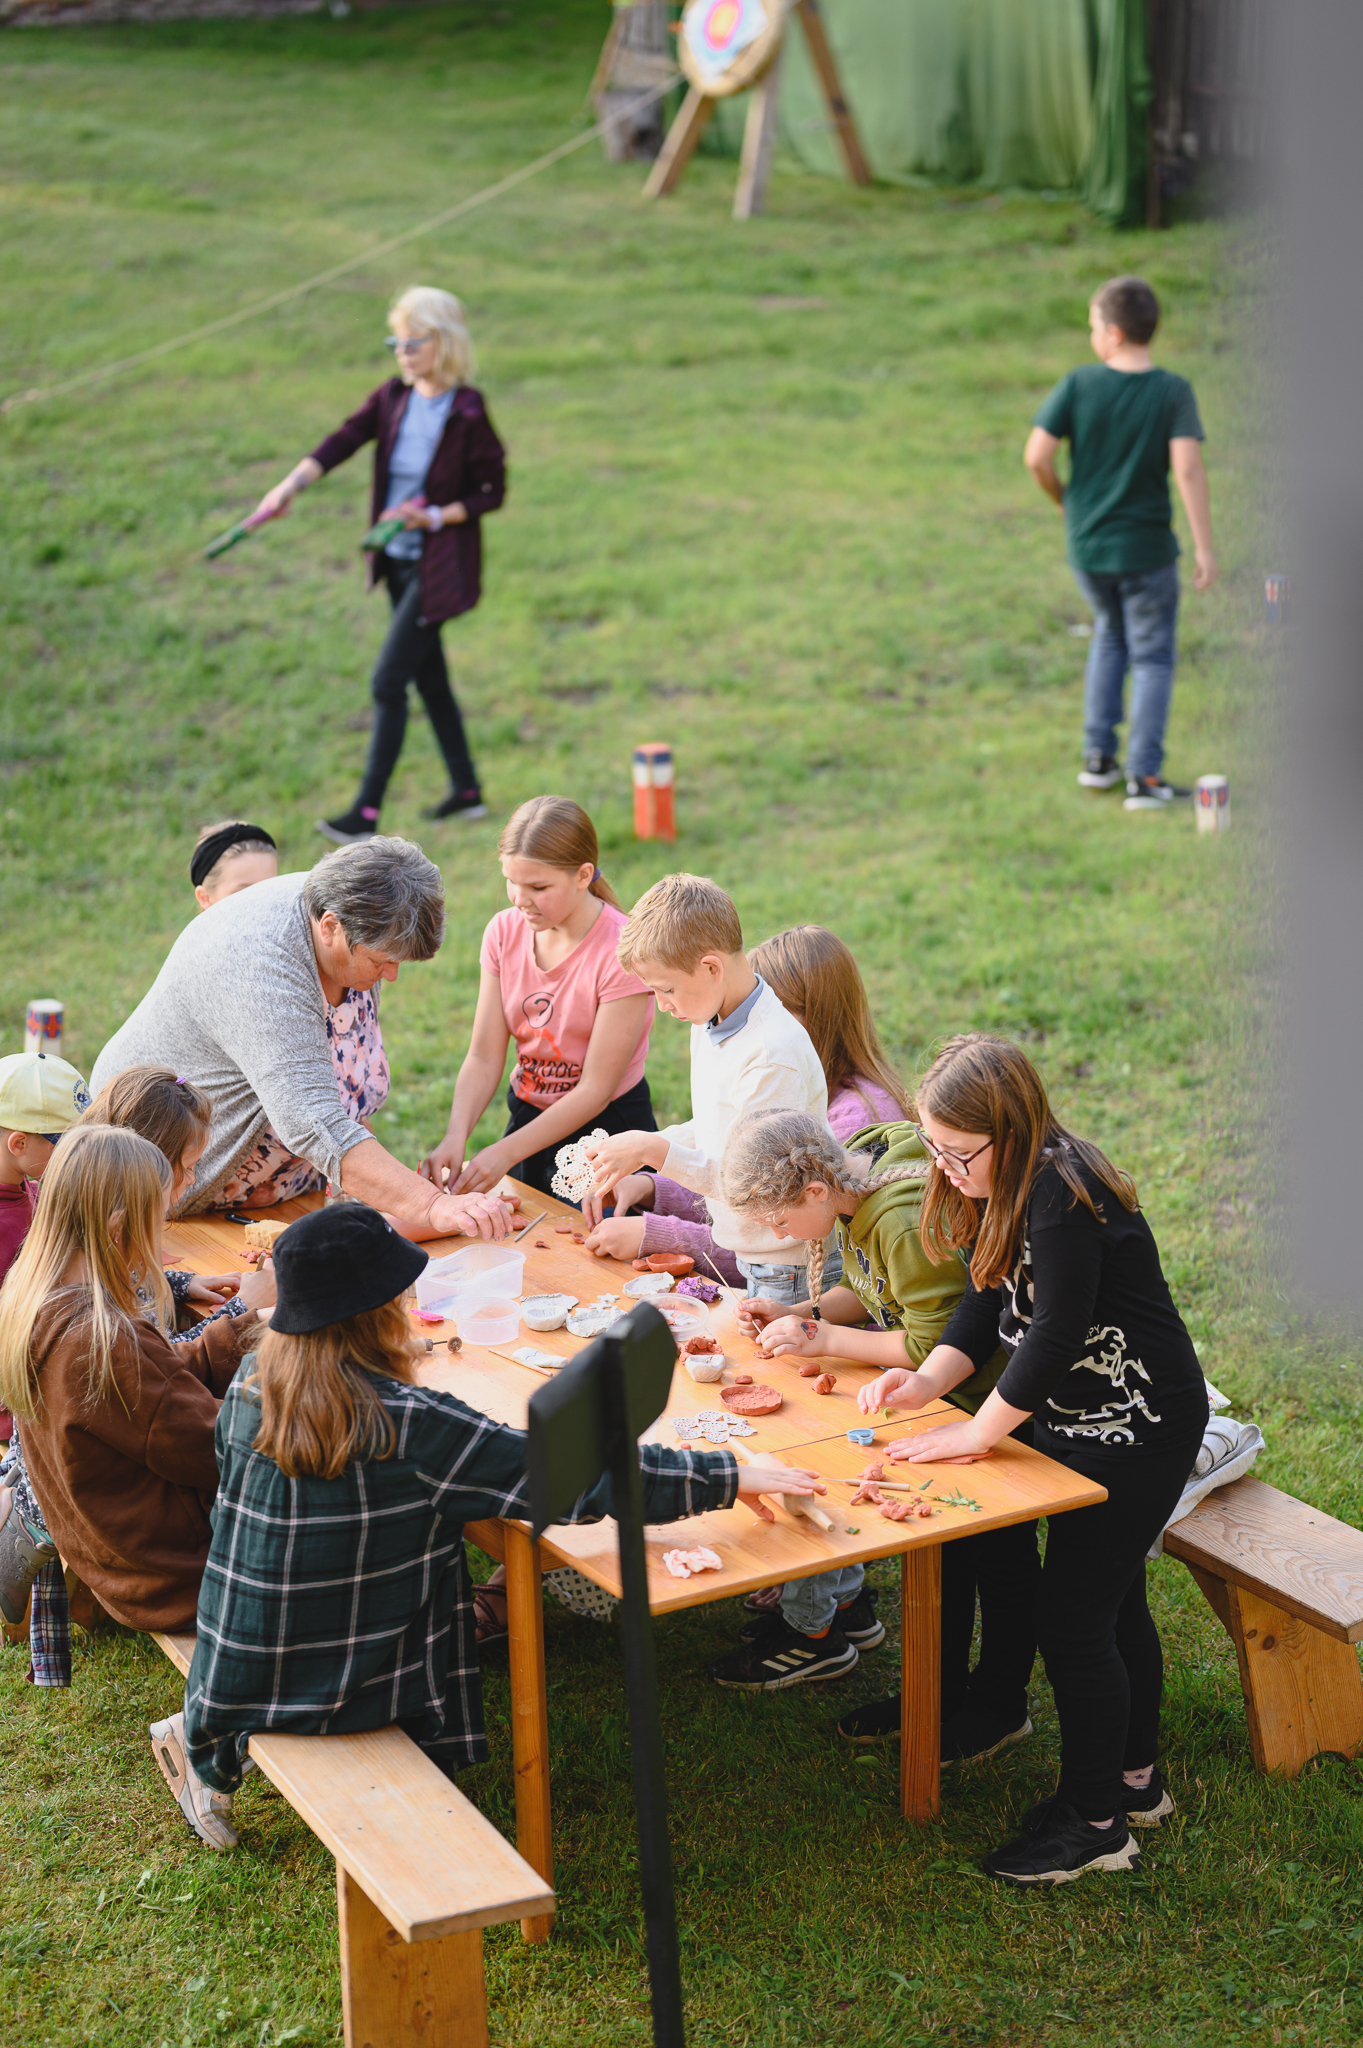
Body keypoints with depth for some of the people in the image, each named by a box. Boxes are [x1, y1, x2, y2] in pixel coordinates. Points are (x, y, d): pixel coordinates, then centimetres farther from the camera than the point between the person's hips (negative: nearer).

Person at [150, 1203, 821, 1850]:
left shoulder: (250, 1385, -8)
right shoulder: (409, 1425, -25)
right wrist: (729, 1477, -14)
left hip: (231, 1674, 6)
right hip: (343, 1691, -6)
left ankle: (214, 1749, 22)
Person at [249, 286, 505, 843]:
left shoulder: (467, 415, -15)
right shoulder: (393, 398, 2)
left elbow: (492, 493, -9)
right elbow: (342, 441, -10)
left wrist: (434, 517, -21)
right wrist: (291, 486, -24)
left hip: (439, 568, -7)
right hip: (398, 561, 7)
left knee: (388, 681, -8)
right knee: (429, 677, 16)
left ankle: (366, 813, -3)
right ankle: (466, 791, 30)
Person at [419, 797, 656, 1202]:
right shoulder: (505, 931, -4)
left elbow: (596, 1089, -21)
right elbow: (484, 1058, -7)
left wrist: (505, 1153, -26)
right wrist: (456, 1138, -24)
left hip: (608, 1127, -5)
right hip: (529, 1115, 5)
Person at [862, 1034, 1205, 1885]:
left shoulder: (1061, 1194, -27)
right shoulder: (1011, 1188, 4)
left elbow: (1056, 1333, -26)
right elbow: (987, 1306, 6)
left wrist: (980, 1431, -17)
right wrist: (927, 1380, -9)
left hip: (1136, 1431, -10)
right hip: (1083, 1422, 10)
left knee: (1074, 1620, -5)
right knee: (1115, 1605, 21)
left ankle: (1095, 1822, 9)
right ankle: (1136, 1780, 37)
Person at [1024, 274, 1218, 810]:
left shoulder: (1078, 385, -9)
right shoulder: (1174, 392, -11)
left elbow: (1036, 456, -11)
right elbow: (1187, 468, -20)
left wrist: (1063, 498, 9)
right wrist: (1204, 547, -16)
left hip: (1086, 545, 2)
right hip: (1147, 548, -2)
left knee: (1110, 634, 26)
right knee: (1151, 659, 11)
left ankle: (1098, 756, 22)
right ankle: (1143, 777, 5)